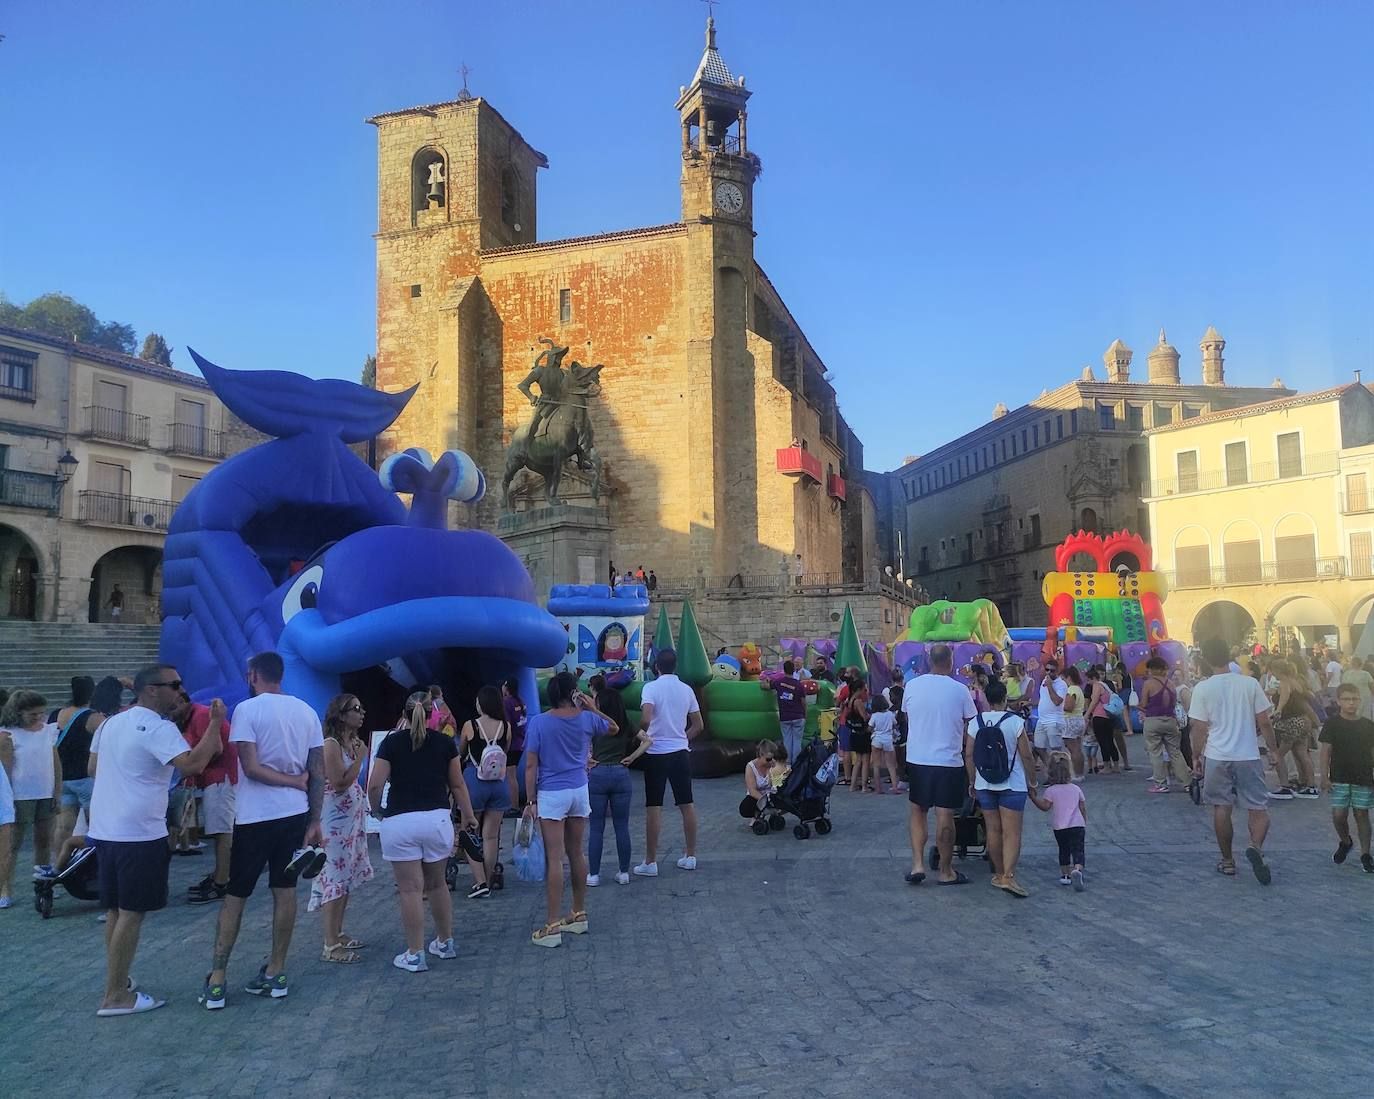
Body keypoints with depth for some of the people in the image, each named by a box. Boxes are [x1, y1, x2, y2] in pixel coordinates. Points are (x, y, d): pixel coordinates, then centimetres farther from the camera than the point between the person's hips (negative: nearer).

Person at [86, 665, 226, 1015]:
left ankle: (117, 982, 27)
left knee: (115, 910, 17)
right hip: (139, 834, -9)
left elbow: (93, 767, 24)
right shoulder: (158, 728, -17)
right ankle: (115, 996, 4)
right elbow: (192, 765, -31)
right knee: (132, 913, -1)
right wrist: (215, 724, -26)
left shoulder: (111, 723, 11)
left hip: (104, 829, 9)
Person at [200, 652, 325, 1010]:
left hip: (255, 817, -4)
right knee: (284, 890, 11)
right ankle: (276, 973, 16)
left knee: (234, 896, 6)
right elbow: (318, 773, 3)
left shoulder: (247, 709, -9)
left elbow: (251, 767, -17)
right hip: (296, 814, 4)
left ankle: (216, 981, 10)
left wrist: (294, 781, -6)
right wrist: (315, 822, 5)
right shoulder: (306, 711, 5)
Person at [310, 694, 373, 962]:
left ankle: (338, 934, 22)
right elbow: (340, 784, -19)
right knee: (334, 877, -7)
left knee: (346, 876, 13)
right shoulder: (331, 744, -15)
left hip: (352, 816, 9)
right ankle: (330, 946, -3)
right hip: (335, 818, -9)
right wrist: (361, 757, -16)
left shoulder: (352, 741, 11)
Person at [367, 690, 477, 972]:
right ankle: (445, 943, 28)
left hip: (399, 821, -2)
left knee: (410, 889, 3)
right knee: (437, 884, 18)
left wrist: (376, 810, 14)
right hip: (437, 819, 2)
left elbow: (374, 785, -4)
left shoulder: (392, 742, 0)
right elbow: (457, 784, 6)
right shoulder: (445, 743, 4)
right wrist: (468, 816, 16)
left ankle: (414, 955, 9)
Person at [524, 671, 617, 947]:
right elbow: (614, 728, 20)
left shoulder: (538, 723, -10)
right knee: (577, 854, 15)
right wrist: (593, 708, 13)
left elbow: (531, 765, -10)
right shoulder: (586, 718, 0)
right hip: (579, 791, 4)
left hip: (551, 795, -4)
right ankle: (579, 915, 26)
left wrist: (531, 801, -5)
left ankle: (553, 926, 0)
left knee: (554, 859, -3)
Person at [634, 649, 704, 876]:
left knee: (654, 808, 1)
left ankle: (651, 862, 5)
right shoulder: (686, 689, 5)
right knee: (687, 805, 11)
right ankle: (690, 856, 19)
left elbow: (645, 719, -24)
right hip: (680, 752, 4)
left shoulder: (651, 687, -10)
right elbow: (698, 725, 9)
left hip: (657, 753, -4)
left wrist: (640, 733, -4)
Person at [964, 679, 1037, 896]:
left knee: (993, 830, 12)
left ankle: (999, 873, 22)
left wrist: (972, 782, 12)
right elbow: (1027, 757, -9)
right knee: (1012, 833, -3)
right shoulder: (1015, 722, -11)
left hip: (984, 786, 4)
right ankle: (1008, 875, -15)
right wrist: (1032, 782, 4)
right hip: (1012, 786, -3)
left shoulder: (975, 722, -2)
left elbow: (969, 756, 1)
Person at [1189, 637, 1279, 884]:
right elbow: (1264, 722, 0)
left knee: (1221, 808, 11)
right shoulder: (1249, 683, -2)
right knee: (1258, 808, 8)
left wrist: (1196, 757, 7)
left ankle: (1227, 861, 17)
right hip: (1248, 756, 0)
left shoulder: (1203, 688, -6)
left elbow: (1199, 728, -4)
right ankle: (1256, 846, -18)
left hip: (1217, 757, 0)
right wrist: (1274, 749, 12)